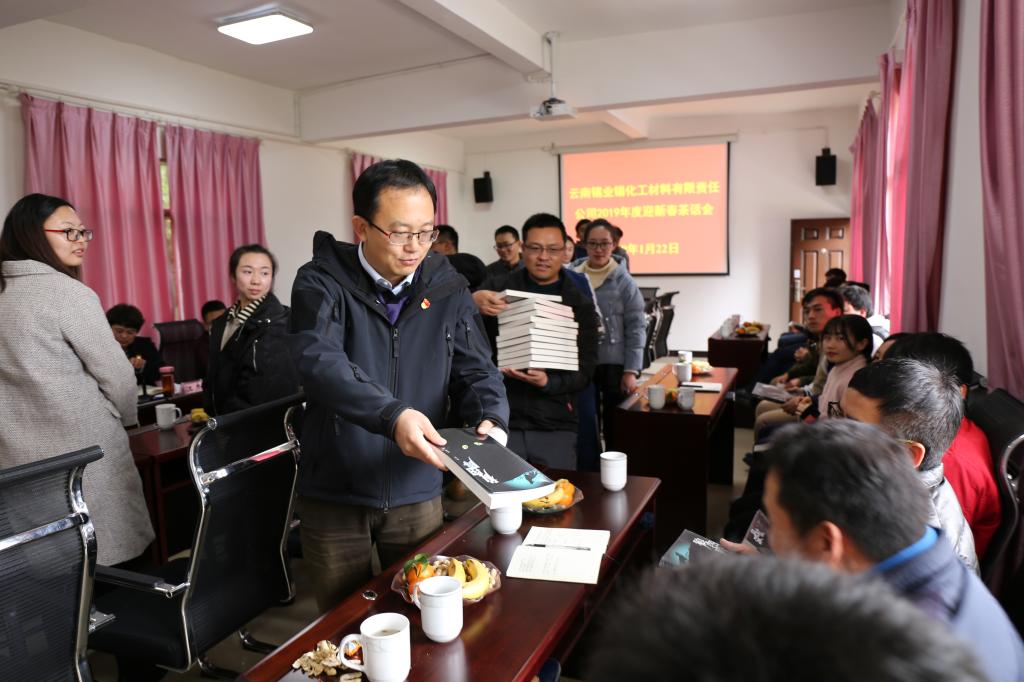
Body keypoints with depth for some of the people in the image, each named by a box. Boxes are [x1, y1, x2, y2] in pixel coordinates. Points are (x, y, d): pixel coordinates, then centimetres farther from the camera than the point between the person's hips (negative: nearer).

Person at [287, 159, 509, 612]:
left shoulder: (448, 290, 0)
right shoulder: (321, 283, -10)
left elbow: (476, 370, -1)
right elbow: (319, 359, -27)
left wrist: (490, 419, -23)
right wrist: (392, 415, -42)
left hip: (417, 492, 3)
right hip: (335, 494, -2)